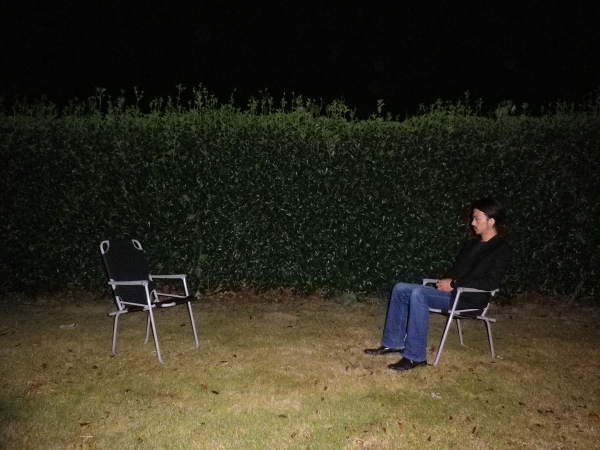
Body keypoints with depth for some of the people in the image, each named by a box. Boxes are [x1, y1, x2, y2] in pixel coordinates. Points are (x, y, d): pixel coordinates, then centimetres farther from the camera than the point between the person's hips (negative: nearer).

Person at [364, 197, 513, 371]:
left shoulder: (502, 249, -6)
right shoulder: (473, 243, 19)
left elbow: (491, 282, -17)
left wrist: (454, 284, -17)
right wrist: (446, 282, -1)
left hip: (469, 298, -9)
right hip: (452, 291, 9)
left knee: (418, 294, -32)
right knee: (401, 289, -7)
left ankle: (415, 357, -27)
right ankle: (393, 343, -3)